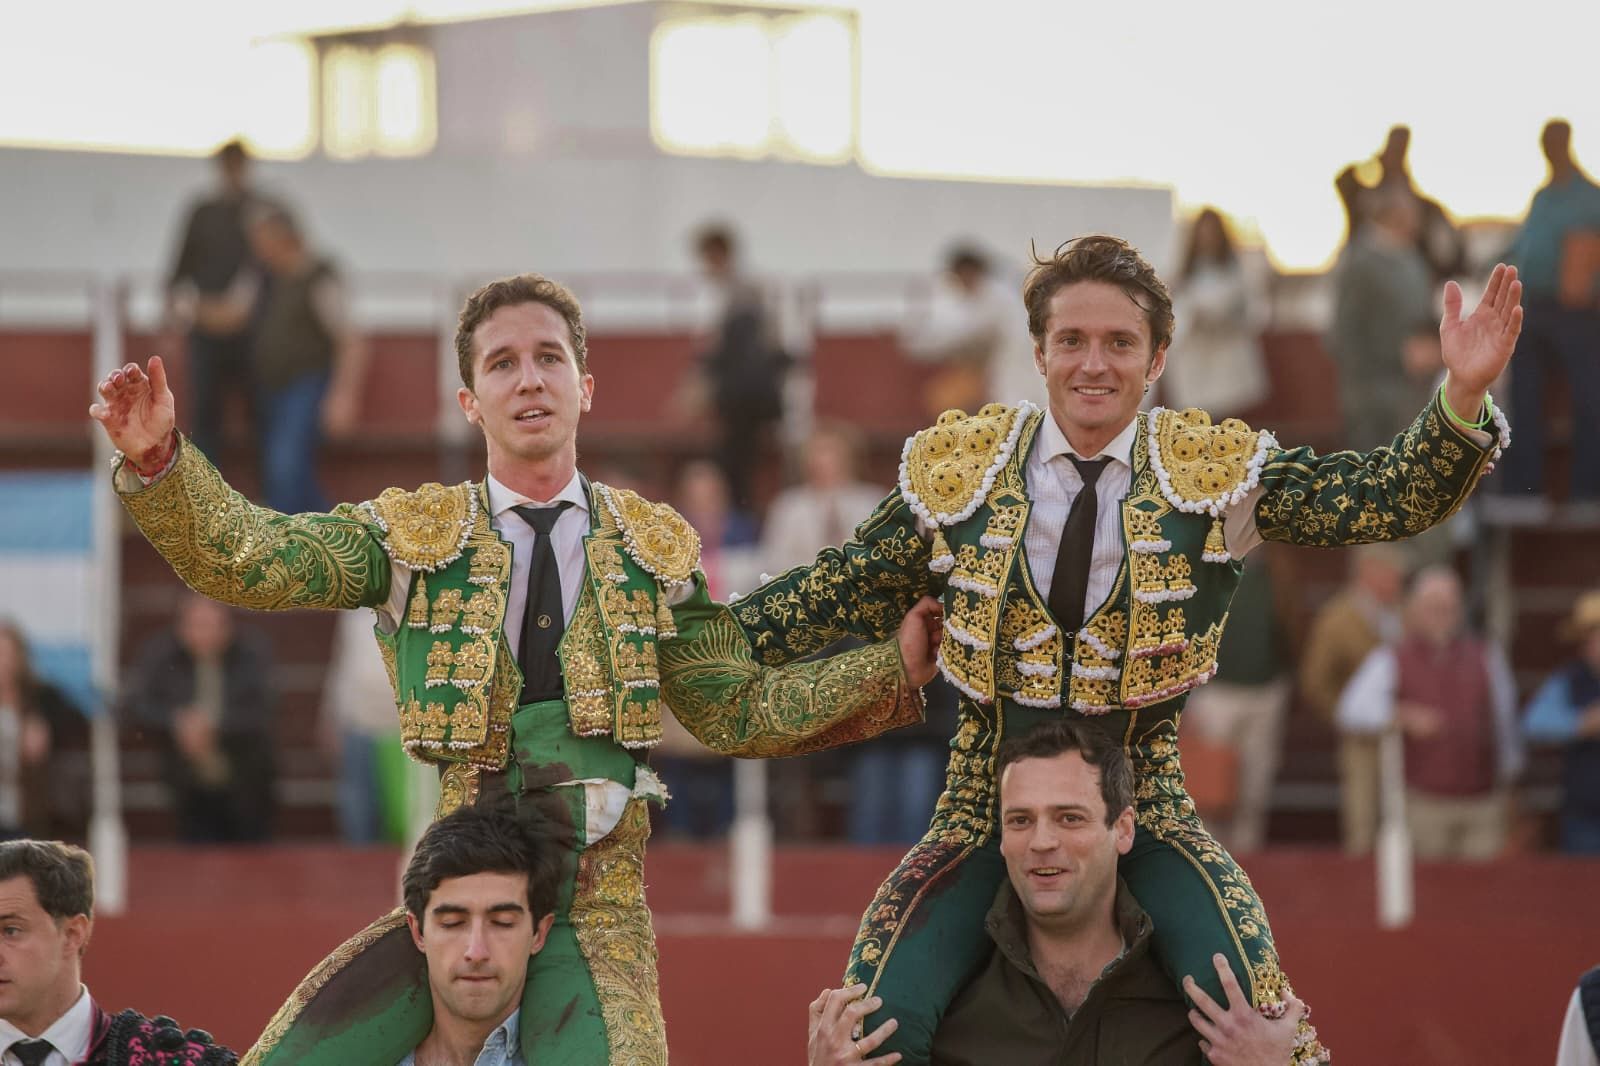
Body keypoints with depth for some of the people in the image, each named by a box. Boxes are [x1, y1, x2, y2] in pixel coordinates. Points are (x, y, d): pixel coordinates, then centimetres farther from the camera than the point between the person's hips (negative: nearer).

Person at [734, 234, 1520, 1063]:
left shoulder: (1214, 470, -1)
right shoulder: (960, 468, 2)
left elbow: (1388, 499, -10)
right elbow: (846, 591, 12)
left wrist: (1462, 399, -26)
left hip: (1142, 799, -1)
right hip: (989, 798, 1)